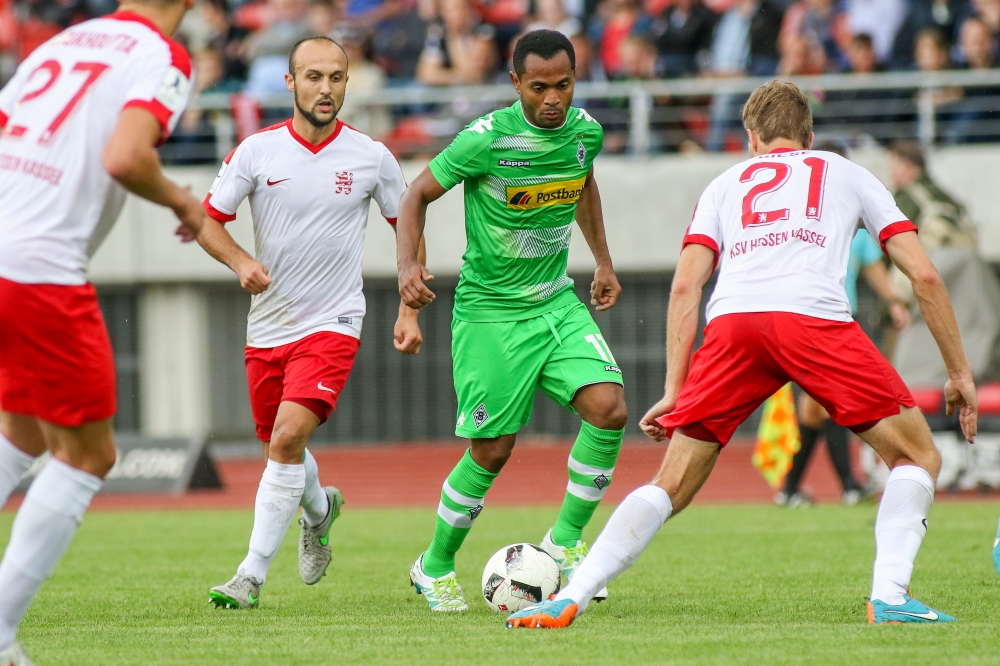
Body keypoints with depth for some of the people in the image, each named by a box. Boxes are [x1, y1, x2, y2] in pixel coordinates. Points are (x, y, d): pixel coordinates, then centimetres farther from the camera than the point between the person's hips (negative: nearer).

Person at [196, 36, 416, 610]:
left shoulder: (371, 158, -4)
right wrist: (241, 262, -18)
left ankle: (251, 577, -15)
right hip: (268, 325, 3)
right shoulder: (257, 152, -4)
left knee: (287, 438, -21)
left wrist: (409, 312, 4)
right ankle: (320, 509, 50)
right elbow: (208, 222, 2)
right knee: (279, 447, 15)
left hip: (333, 325, -3)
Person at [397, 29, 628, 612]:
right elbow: (418, 194, -7)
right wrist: (408, 263, -23)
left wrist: (604, 262, 22)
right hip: (490, 311, -5)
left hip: (557, 302, 5)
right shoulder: (487, 139, -19)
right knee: (494, 450, -1)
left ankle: (565, 543, 1)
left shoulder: (585, 131, -3)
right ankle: (434, 568, 22)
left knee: (609, 408, -16)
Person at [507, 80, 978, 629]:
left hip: (731, 322, 2)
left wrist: (674, 391, 17)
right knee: (917, 457, 12)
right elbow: (924, 275, 22)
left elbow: (685, 286, 18)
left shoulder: (726, 183, 32)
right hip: (816, 316, -2)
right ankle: (889, 597, -6)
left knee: (672, 486, 11)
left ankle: (569, 599, 0)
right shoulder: (848, 175, 30)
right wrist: (960, 372, 27)